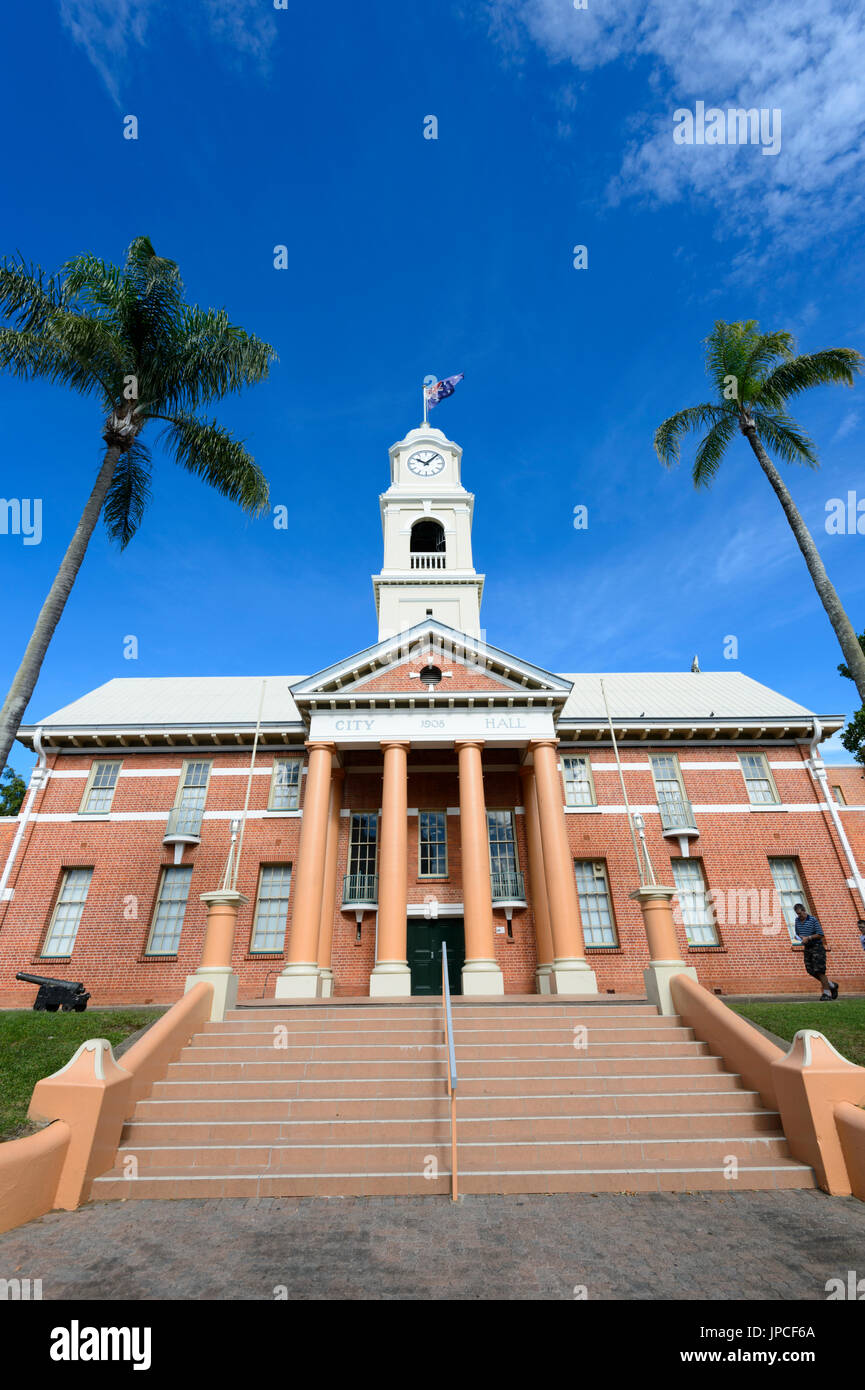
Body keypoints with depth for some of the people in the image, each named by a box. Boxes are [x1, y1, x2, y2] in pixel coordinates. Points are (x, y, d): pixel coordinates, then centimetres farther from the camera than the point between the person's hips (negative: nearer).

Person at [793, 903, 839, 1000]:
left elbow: (820, 934, -12)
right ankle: (832, 985, 24)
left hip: (817, 946, -6)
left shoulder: (813, 920, -10)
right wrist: (801, 937, -4)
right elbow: (797, 933, 17)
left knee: (819, 971, -10)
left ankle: (827, 993, 0)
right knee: (811, 971, 5)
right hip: (807, 948, 7)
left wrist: (808, 938, -20)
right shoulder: (797, 921, 9)